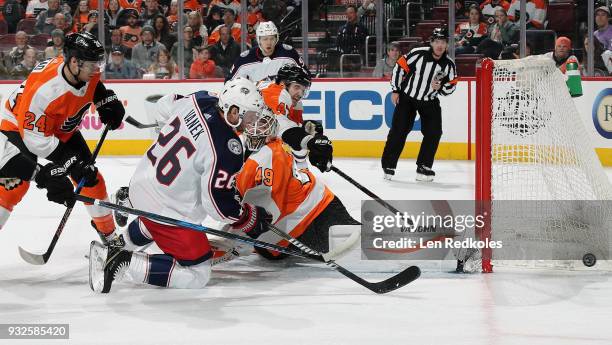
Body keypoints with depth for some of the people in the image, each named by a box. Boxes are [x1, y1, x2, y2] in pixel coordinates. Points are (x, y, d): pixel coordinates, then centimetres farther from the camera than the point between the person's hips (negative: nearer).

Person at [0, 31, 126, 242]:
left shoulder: (84, 70, -20)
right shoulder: (46, 90, -42)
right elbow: (36, 137, -36)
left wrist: (107, 101, -4)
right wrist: (70, 163, -37)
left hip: (63, 128, 7)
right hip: (20, 126, -7)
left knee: (92, 177, 4)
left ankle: (109, 234, 22)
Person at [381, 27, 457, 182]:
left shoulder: (449, 64, -9)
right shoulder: (418, 54, -20)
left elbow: (451, 86, 2)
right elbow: (399, 67, -10)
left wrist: (440, 88, -20)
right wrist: (395, 90, -7)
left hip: (430, 101, 3)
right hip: (407, 97, -3)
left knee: (434, 132, -7)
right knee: (399, 130, -6)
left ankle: (424, 166, 5)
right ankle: (388, 164, 4)